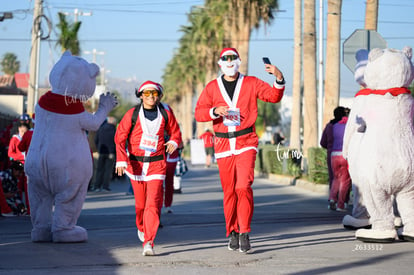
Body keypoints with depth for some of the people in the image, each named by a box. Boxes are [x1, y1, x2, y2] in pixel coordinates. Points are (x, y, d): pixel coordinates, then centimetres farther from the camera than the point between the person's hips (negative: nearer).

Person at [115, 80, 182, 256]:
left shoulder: (165, 112, 1)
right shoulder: (133, 114, -3)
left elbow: (175, 131, 15)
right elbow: (120, 137, -1)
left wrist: (174, 142, -9)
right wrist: (121, 160, -13)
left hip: (156, 164, 0)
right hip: (136, 163, 1)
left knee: (153, 203, -14)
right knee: (140, 203, 10)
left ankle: (148, 242, -16)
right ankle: (141, 227, 43)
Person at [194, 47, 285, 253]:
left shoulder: (251, 83, 7)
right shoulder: (212, 87, 10)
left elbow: (274, 96, 0)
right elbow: (199, 112, 4)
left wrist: (279, 78, -18)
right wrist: (215, 111, -15)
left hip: (246, 143, -2)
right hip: (223, 145, 2)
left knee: (243, 187, -16)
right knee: (229, 191, 4)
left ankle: (244, 233, -11)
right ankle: (232, 233, 16)